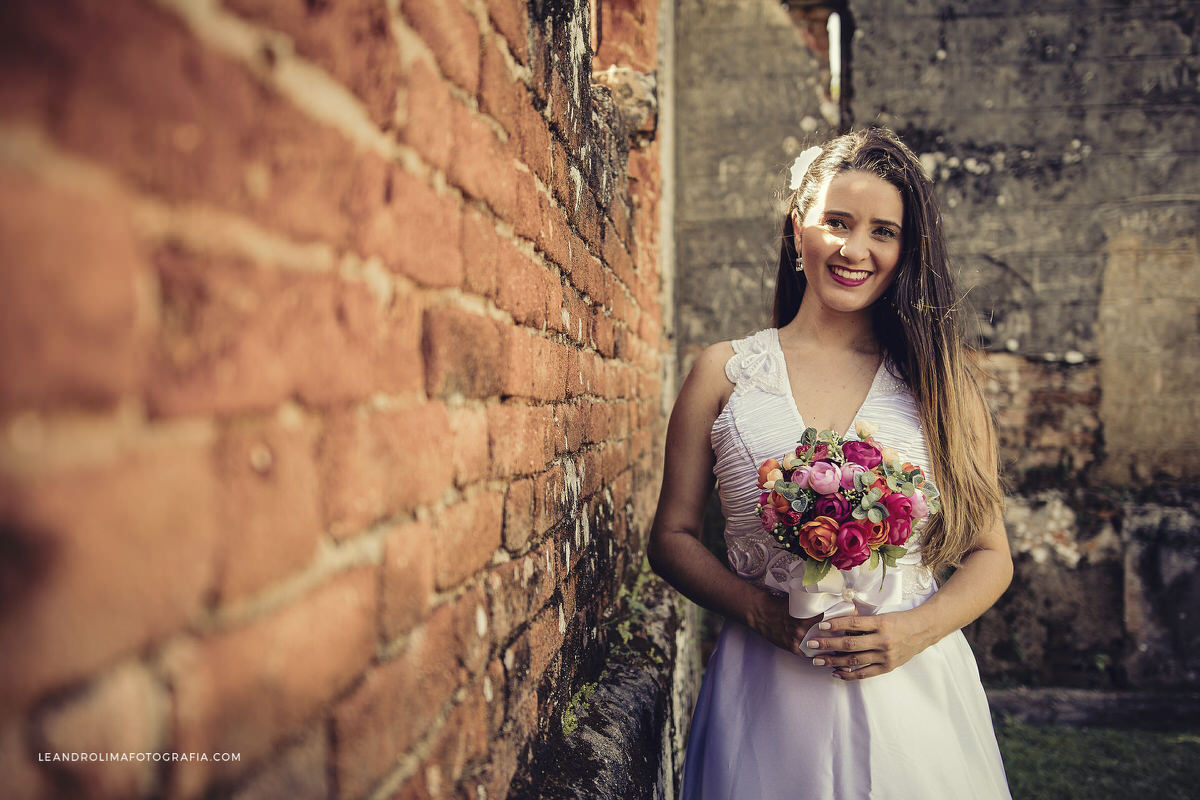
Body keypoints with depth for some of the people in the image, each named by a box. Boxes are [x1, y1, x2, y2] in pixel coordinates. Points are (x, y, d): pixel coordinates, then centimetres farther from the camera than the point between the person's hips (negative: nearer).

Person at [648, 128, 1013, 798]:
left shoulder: (939, 381, 3)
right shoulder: (726, 373, 1)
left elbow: (991, 554, 5)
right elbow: (673, 535, 2)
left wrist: (917, 629, -12)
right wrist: (763, 612, -13)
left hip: (912, 686, 1)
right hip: (767, 696, 0)